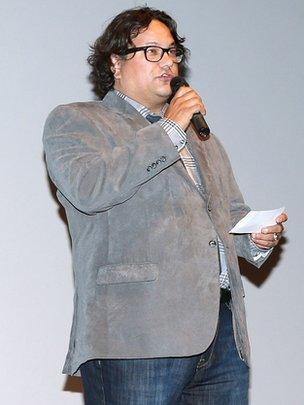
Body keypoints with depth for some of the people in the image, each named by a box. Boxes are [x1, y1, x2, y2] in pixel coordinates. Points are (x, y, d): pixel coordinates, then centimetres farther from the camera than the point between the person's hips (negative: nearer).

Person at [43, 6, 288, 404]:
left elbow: (231, 211, 33)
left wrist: (256, 238, 9)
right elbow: (88, 188, -11)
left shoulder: (202, 137, 30)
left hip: (224, 329, 6)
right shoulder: (73, 121, 8)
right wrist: (168, 131, -6)